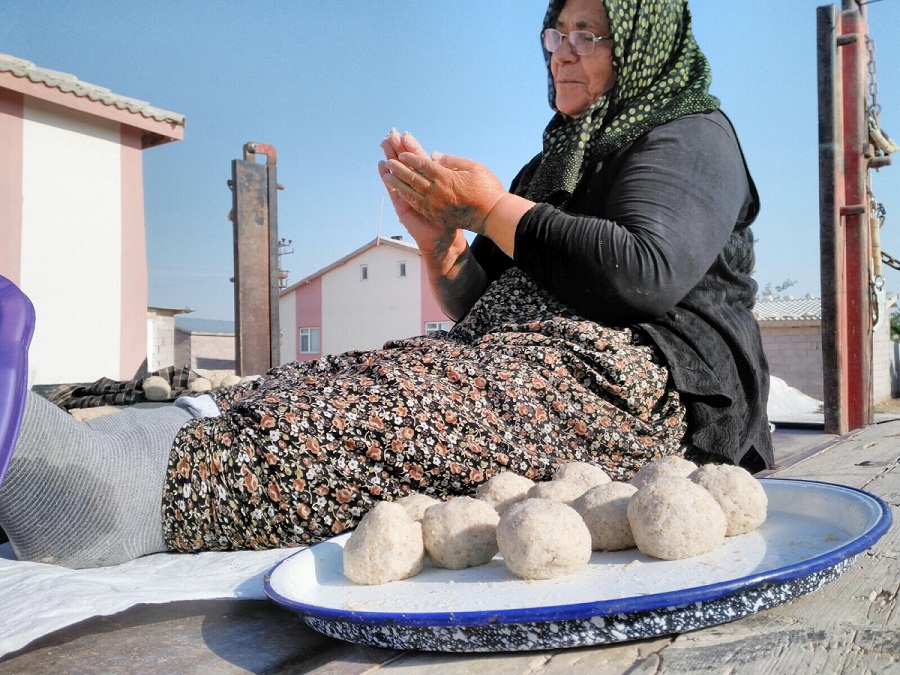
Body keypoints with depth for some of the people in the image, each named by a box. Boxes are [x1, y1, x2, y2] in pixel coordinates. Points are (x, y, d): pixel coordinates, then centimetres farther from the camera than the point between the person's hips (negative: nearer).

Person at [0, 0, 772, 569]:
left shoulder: (692, 137, 8)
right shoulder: (560, 159, 29)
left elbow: (646, 275, -15)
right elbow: (484, 309, 21)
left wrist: (490, 206, -9)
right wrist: (439, 239, 1)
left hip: (634, 381, -6)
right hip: (525, 356, 7)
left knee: (390, 412, -35)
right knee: (328, 384, -20)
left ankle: (119, 492, -51)